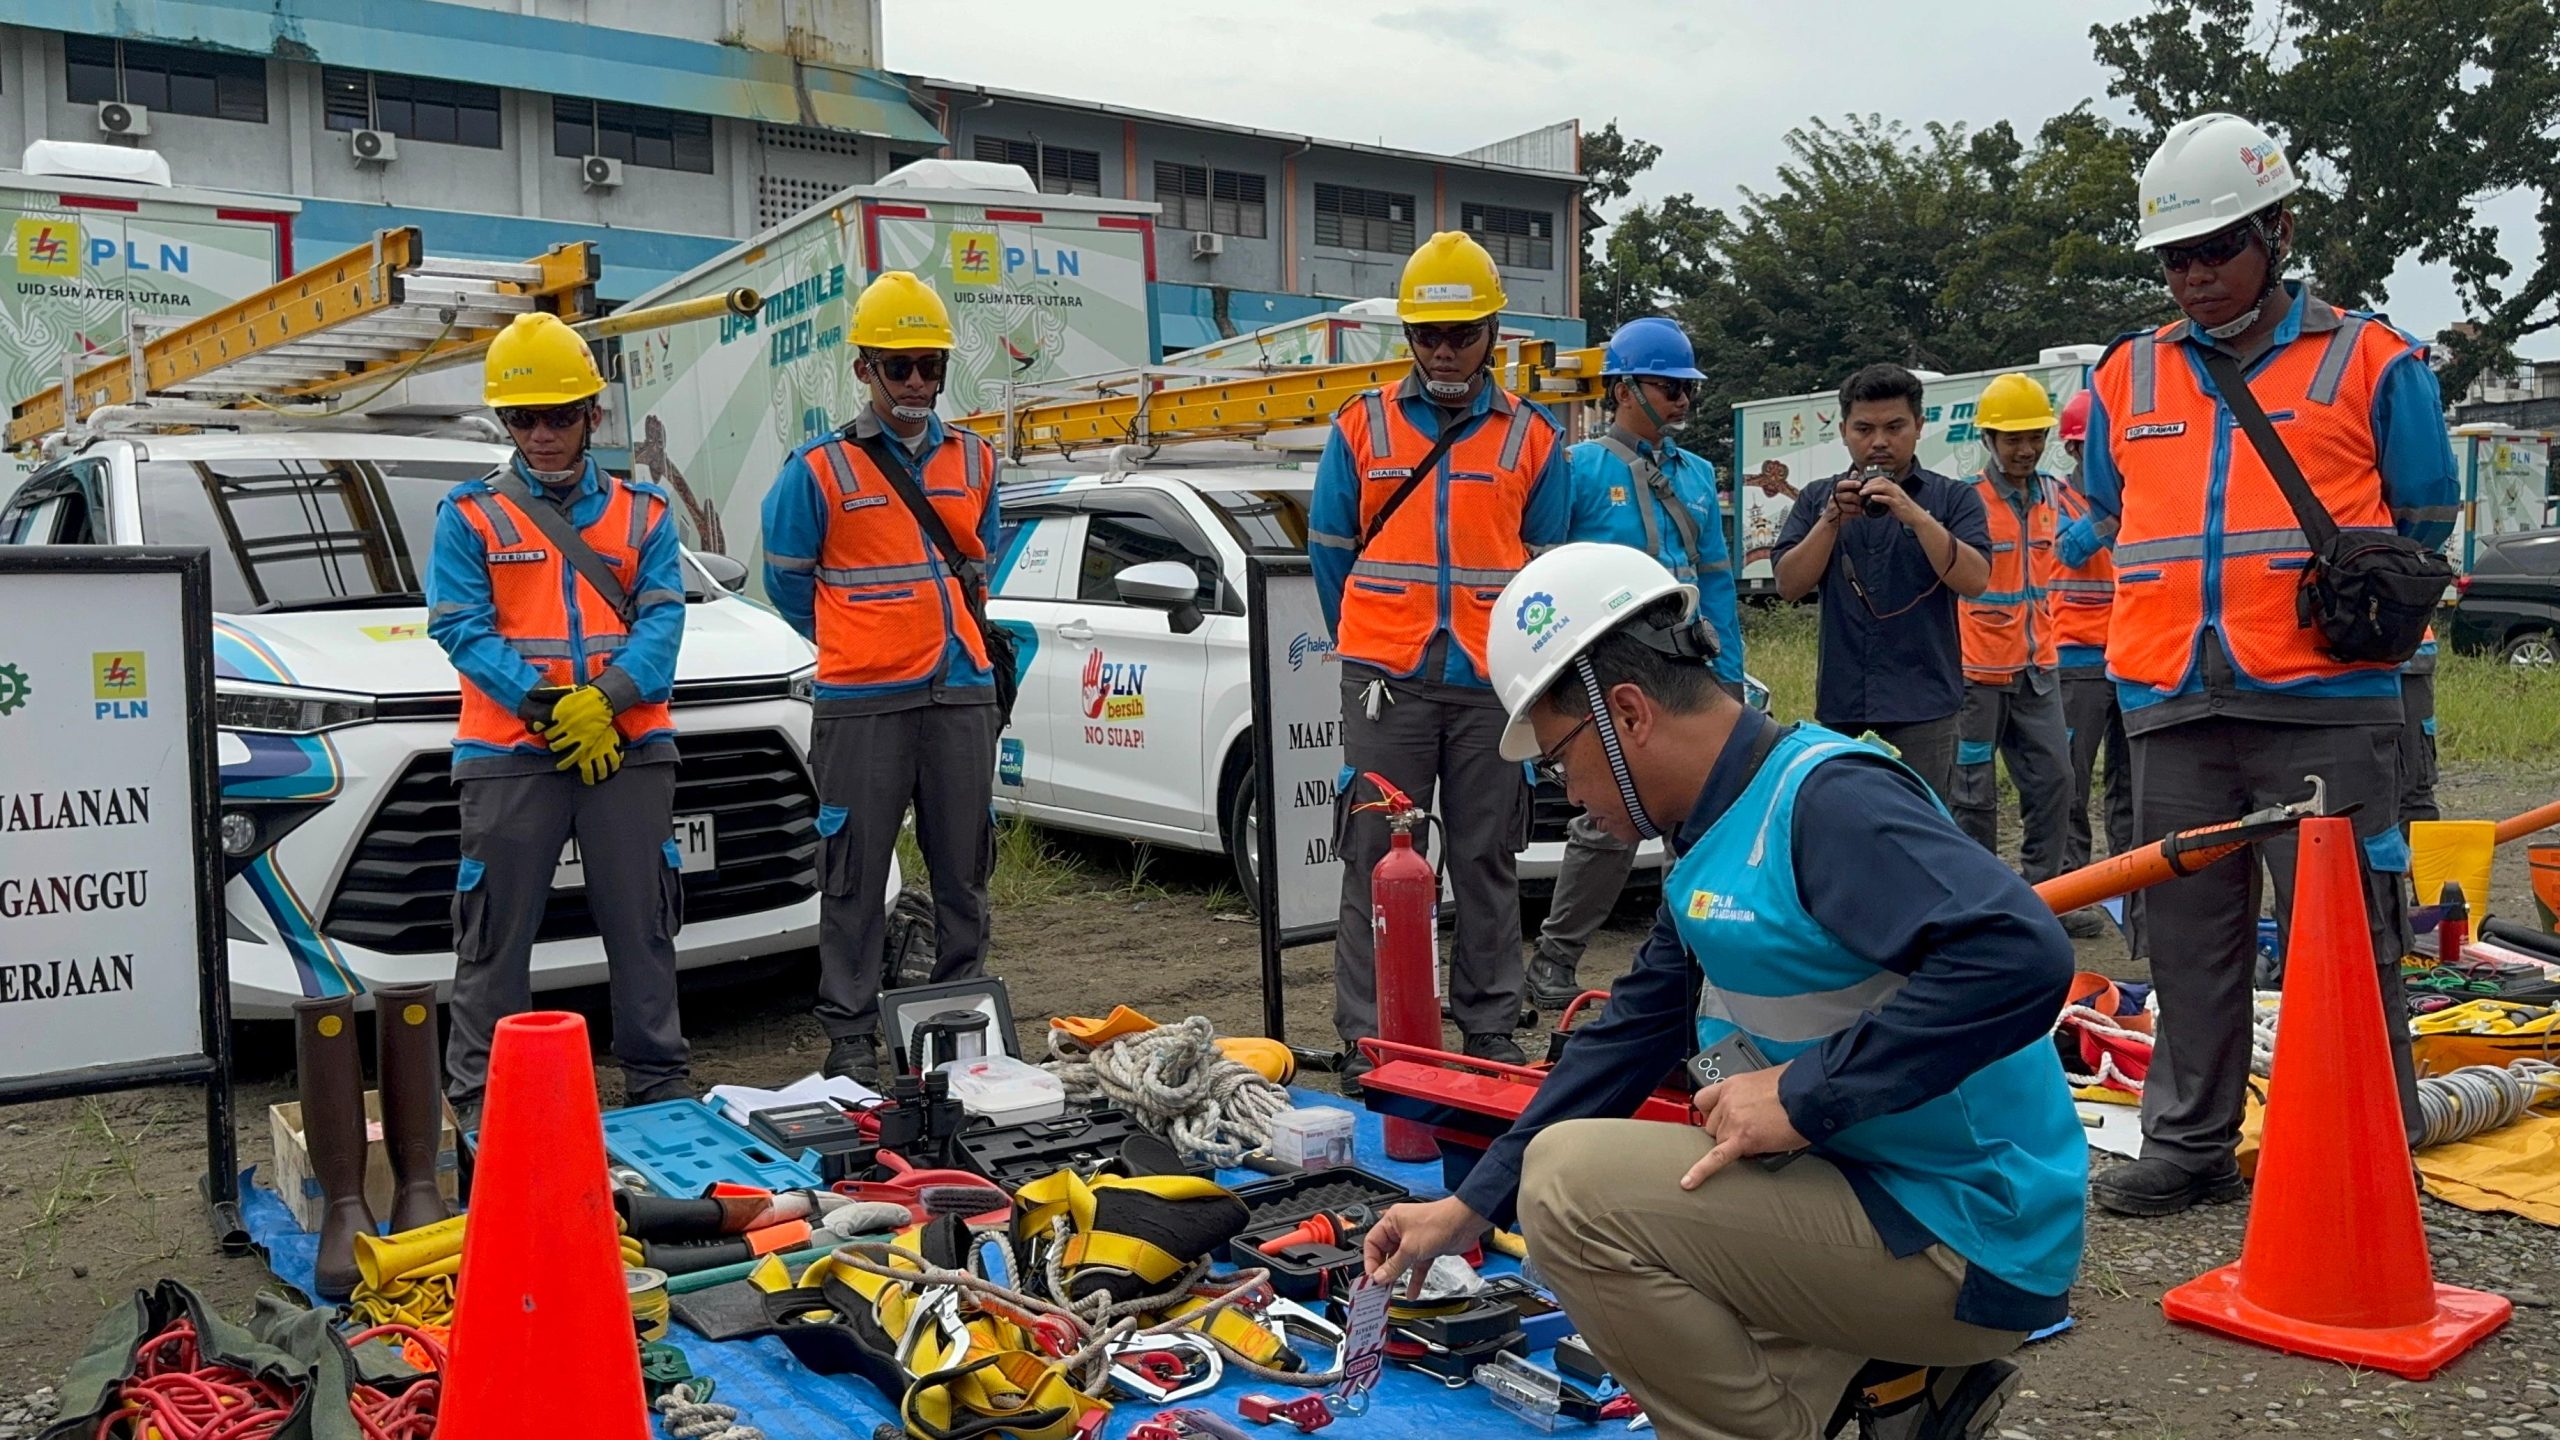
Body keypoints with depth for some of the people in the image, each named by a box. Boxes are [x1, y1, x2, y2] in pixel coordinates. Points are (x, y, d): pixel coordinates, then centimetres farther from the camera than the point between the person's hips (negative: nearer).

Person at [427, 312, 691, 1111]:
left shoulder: (642, 511, 12)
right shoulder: (471, 513, 7)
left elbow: (661, 620, 2)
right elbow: (460, 626, -3)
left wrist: (605, 697, -16)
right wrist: (547, 705, -16)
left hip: (631, 746, 2)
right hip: (508, 752, -1)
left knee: (643, 923, 7)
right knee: (496, 933, 3)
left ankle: (661, 1081, 18)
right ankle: (478, 1095, 13)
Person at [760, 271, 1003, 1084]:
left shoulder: (974, 463, 11)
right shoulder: (820, 471, -2)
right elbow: (786, 579, 7)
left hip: (961, 695, 4)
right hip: (861, 705, -4)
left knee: (964, 870, 9)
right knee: (856, 876, 1)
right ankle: (850, 1035, 10)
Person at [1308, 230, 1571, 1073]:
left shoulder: (1533, 439, 9)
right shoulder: (1361, 428, 8)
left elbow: (1548, 564, 13)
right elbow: (1329, 549, 13)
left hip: (1493, 685, 1)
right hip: (1386, 685, -1)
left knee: (1488, 861, 7)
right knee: (1376, 859, -1)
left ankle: (1491, 1031, 17)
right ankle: (1367, 1042, 6)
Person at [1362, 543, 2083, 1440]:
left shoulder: (1827, 795, -20)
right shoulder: (1717, 843, 10)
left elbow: (2020, 955, -33)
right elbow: (1633, 1032, 15)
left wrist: (1805, 1094, -28)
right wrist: (1470, 1207, 15)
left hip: (1964, 1242, -10)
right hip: (1878, 1197, 10)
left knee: (1573, 1183, -18)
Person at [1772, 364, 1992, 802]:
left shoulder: (1953, 498, 6)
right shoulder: (1817, 500, 12)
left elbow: (1975, 580, -9)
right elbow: (1789, 585, 1)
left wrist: (1915, 515, -19)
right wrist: (1832, 520, -12)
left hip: (1922, 708, -2)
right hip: (1839, 705, 2)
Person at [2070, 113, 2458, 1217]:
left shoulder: (2370, 360, 4)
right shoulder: (2128, 375, 15)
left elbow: (2426, 518, 10)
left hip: (2324, 706, -4)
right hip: (2171, 709, 4)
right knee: (2189, 939, 10)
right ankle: (2189, 1146, 21)